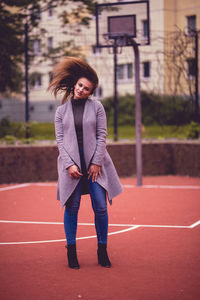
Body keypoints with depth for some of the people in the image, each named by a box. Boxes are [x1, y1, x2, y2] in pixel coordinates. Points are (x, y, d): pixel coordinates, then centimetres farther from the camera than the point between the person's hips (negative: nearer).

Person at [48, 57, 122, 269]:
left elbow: (102, 135, 2)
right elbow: (60, 140, 4)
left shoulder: (96, 107, 5)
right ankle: (71, 251, 9)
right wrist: (69, 164, -8)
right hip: (71, 163, 0)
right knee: (71, 207, 0)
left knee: (100, 207, -2)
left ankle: (102, 251, 9)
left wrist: (96, 162, -6)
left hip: (94, 162, 0)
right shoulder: (61, 111, 8)